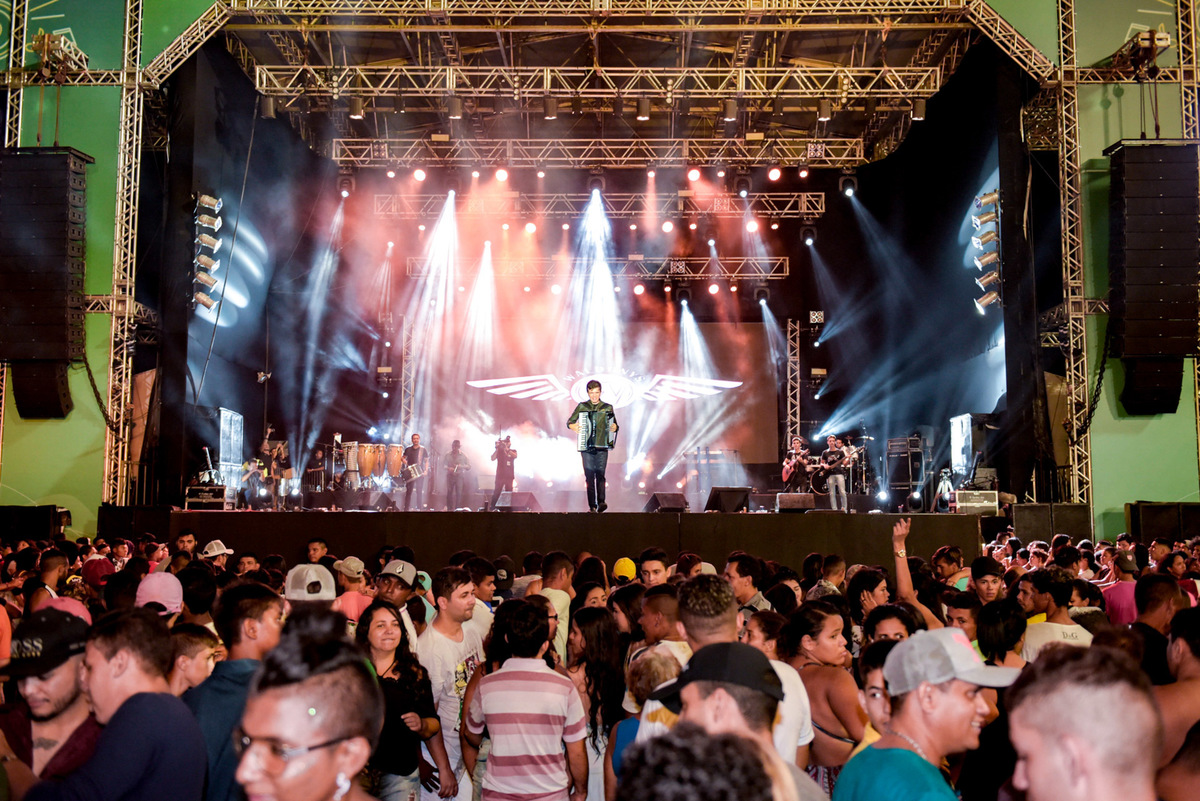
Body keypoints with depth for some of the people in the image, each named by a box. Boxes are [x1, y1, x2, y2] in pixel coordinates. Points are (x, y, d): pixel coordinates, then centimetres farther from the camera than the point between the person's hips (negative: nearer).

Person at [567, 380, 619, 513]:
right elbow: (569, 422, 14)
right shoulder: (582, 407, 8)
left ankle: (601, 503, -20)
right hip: (586, 447, 1)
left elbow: (615, 426, 14)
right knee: (589, 477, -2)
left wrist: (615, 428, -9)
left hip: (602, 447, 0)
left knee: (600, 475, -12)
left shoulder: (608, 408, 9)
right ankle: (592, 506, -1)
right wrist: (573, 426, -7)